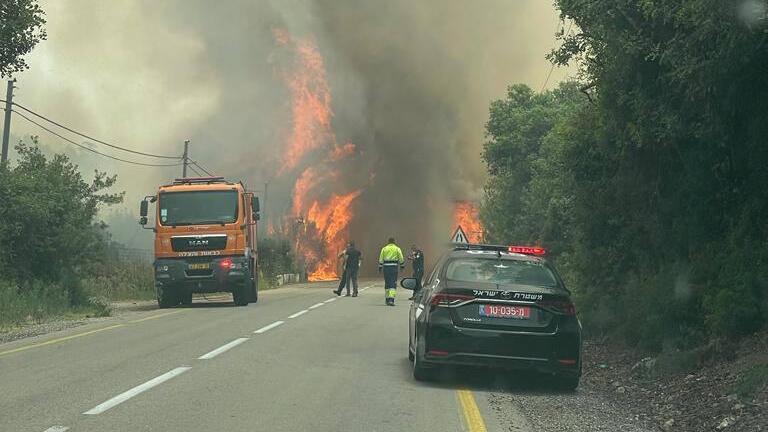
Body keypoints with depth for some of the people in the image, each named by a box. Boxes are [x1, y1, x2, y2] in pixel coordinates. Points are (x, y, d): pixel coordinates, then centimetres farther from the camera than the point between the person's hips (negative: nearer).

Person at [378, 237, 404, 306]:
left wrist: (380, 267, 11)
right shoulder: (397, 249, 2)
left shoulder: (384, 248, 8)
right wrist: (402, 266, 16)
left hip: (386, 267, 3)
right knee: (393, 284, -5)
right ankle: (391, 299, -18)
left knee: (387, 283, 14)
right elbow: (401, 258, 2)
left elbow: (381, 259, 6)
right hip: (394, 266, -2)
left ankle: (387, 299, 21)